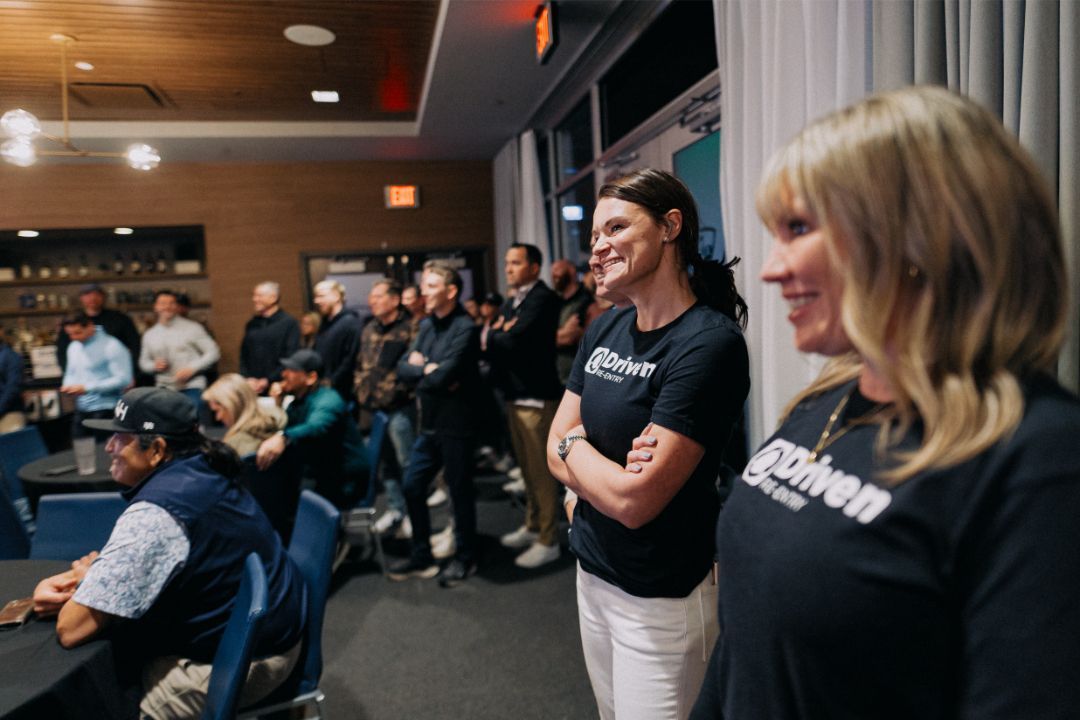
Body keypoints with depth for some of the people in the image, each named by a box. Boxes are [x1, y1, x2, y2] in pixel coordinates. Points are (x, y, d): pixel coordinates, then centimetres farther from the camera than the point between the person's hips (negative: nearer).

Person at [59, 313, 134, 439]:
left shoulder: (112, 346, -13)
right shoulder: (73, 347, 12)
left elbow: (122, 379, -19)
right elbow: (71, 373, 24)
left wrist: (87, 388, -20)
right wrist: (67, 386, 0)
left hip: (105, 409, -7)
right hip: (81, 409, 7)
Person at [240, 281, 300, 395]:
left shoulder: (289, 323, -2)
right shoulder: (252, 325, 14)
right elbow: (244, 356, 15)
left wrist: (268, 381, -11)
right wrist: (248, 378, -1)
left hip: (277, 389, -4)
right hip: (253, 389, 4)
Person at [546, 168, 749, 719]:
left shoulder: (709, 342, -22)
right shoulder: (605, 329, 1)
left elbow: (634, 500, -25)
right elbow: (556, 450, 3)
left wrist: (575, 446, -8)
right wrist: (605, 476, -17)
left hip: (662, 596, -7)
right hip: (591, 572, 7)